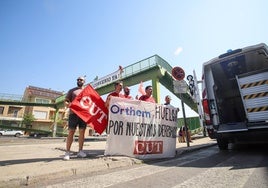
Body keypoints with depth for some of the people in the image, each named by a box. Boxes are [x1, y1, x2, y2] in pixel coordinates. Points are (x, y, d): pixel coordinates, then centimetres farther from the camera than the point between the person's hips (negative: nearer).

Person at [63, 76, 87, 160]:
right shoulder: (72, 90, 13)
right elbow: (66, 101, 7)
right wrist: (67, 104, -16)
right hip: (73, 113, -1)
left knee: (82, 132, 3)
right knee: (71, 132, -3)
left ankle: (80, 151, 11)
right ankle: (67, 152, 2)